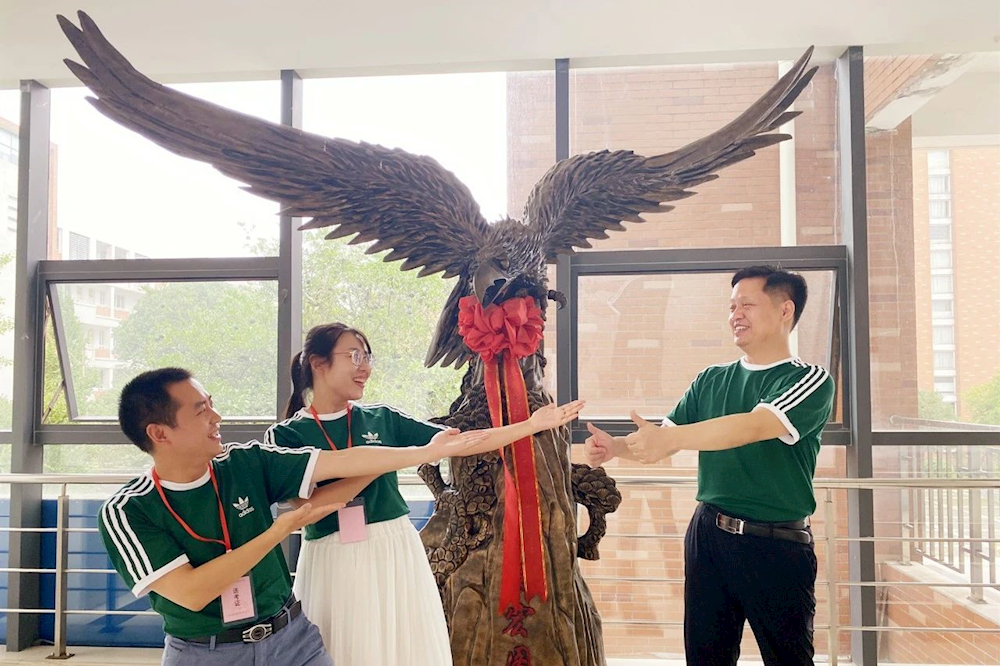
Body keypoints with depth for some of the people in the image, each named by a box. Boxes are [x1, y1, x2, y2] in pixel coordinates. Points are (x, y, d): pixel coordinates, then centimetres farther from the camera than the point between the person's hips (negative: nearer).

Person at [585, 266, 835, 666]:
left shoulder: (811, 381, -6)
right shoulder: (710, 381, 9)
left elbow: (753, 426, -24)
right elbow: (660, 442, 9)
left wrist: (670, 438, -33)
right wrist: (615, 447, -11)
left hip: (777, 547, -4)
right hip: (708, 537, 5)